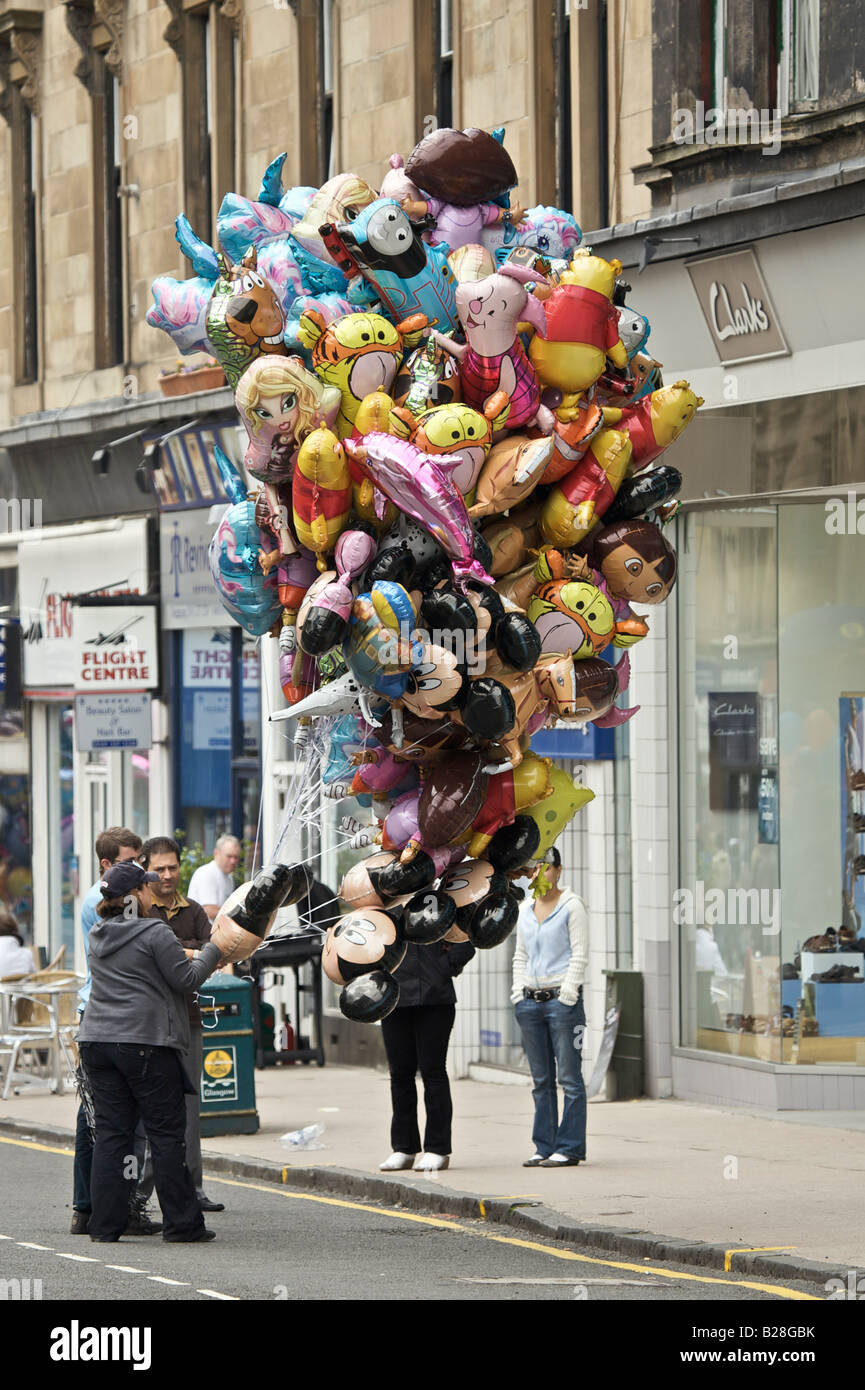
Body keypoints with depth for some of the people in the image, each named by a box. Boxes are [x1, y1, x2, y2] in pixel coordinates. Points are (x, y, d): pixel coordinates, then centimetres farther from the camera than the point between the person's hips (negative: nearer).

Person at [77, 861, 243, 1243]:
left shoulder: (99, 935, 13)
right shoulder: (154, 933, -10)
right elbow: (186, 980, -7)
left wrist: (187, 954, 25)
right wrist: (212, 952, 8)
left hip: (97, 1040, 6)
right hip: (144, 1043, -6)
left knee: (111, 1132, 7)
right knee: (166, 1133, 1)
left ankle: (104, 1224, 2)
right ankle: (182, 1222, 3)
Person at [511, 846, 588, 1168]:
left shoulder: (572, 906, -1)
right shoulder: (525, 909, 17)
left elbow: (580, 954, -6)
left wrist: (567, 992, -13)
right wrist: (519, 991, 10)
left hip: (562, 998, -6)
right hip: (530, 999, 6)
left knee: (569, 1077, -5)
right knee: (541, 1080, 8)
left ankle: (570, 1148, -4)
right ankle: (545, 1147, 11)